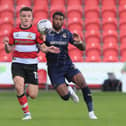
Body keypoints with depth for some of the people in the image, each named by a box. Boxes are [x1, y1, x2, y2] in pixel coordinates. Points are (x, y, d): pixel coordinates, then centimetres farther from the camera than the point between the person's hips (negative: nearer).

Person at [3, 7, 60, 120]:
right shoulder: (14, 31, 4)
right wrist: (6, 45, -13)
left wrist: (48, 49, -21)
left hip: (31, 64, -1)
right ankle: (27, 113, -9)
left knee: (33, 95, -5)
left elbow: (42, 47, 0)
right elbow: (9, 50, 9)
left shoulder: (36, 31, -2)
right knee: (19, 86, -25)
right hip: (18, 63, 1)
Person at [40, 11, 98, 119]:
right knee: (65, 97, -14)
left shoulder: (67, 33, 4)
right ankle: (69, 91, 26)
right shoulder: (46, 34, -4)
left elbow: (83, 48, 5)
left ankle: (91, 112, -14)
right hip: (54, 69, -2)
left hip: (67, 65, 2)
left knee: (82, 82, -23)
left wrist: (79, 41, -17)